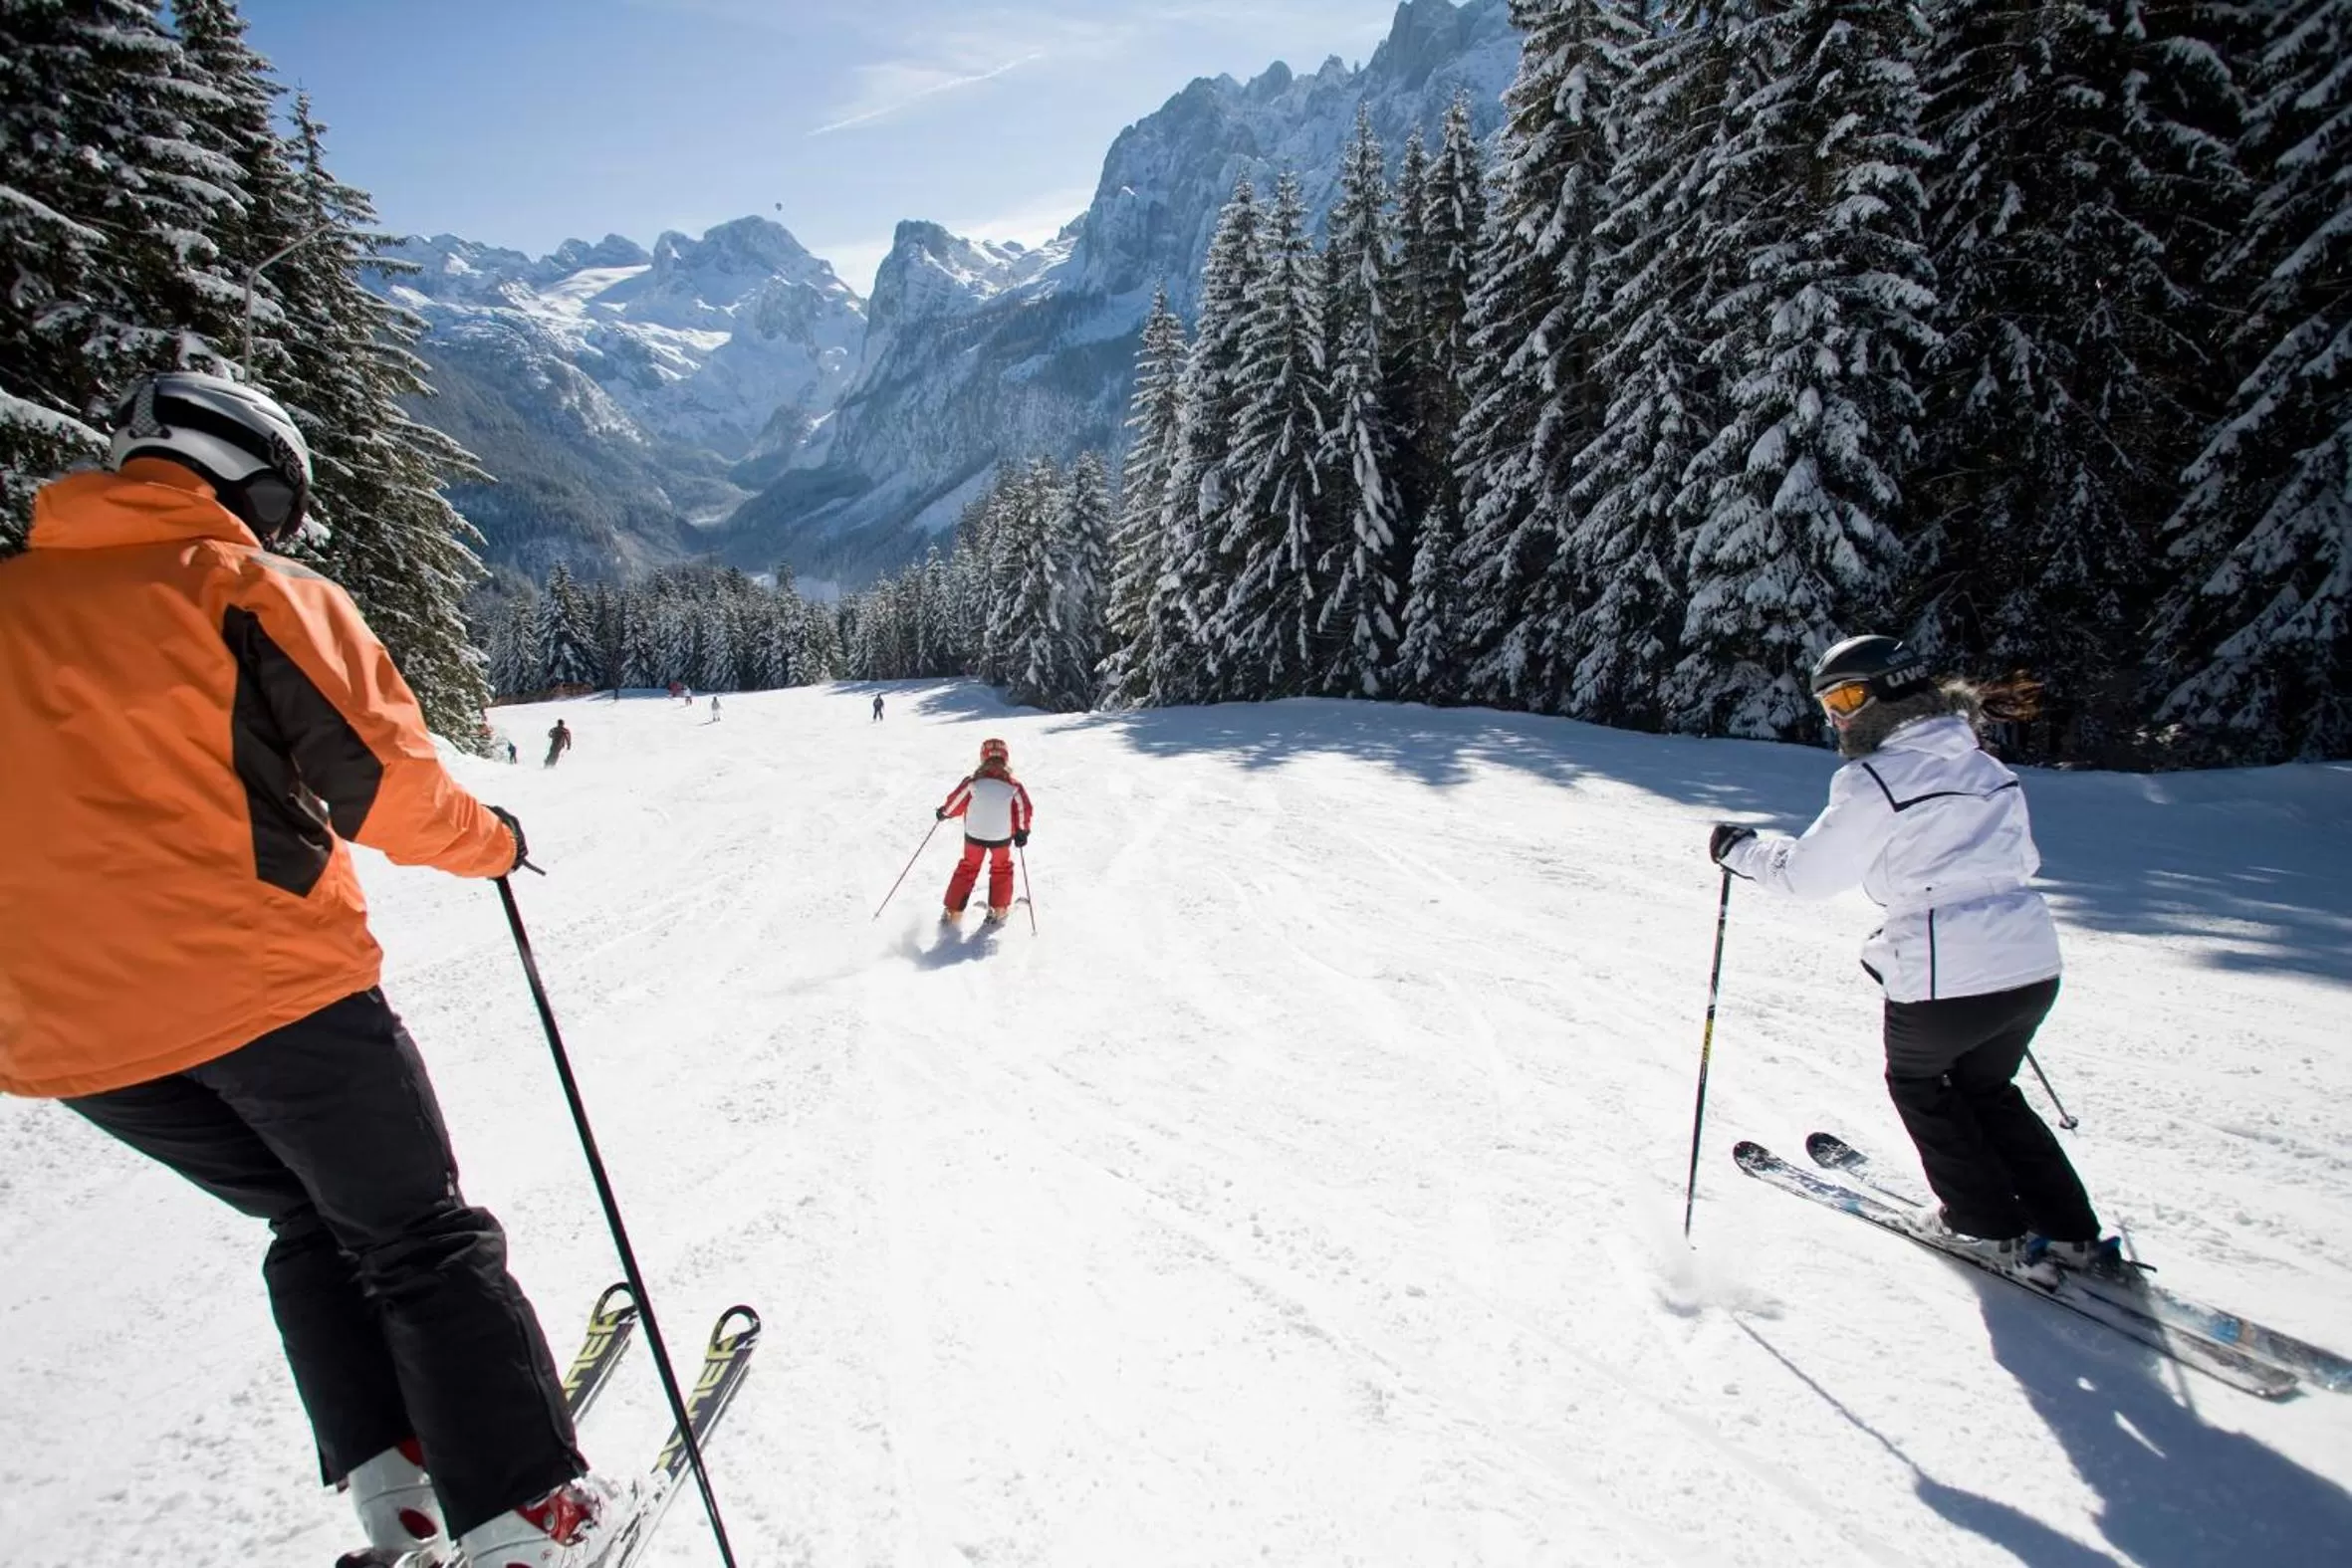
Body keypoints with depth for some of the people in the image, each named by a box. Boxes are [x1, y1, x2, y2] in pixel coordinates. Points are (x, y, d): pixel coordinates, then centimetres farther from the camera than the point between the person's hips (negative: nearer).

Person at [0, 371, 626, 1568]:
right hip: (265, 983, -6)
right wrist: (489, 842, 8)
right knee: (422, 1241, 7)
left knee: (311, 1227, 23)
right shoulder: (254, 593, -5)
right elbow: (380, 777, -9)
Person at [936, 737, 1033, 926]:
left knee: (967, 869, 18)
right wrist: (1022, 832, 11)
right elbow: (1023, 810, -3)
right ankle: (998, 910, 22)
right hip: (1002, 838, 0)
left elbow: (955, 802, -1)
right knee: (1001, 869, 23)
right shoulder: (1013, 786, -9)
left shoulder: (973, 783, -10)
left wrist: (943, 812, 19)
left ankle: (953, 912, 17)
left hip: (974, 835, 0)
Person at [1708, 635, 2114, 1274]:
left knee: (1916, 1081, 22)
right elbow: (2022, 858, 20)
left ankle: (1989, 1226, 26)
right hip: (2034, 966, 7)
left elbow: (1805, 872, -8)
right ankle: (2072, 1232, 28)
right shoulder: (1986, 766, 11)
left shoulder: (1873, 779, -13)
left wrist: (1739, 848, 7)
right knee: (1987, 1090, 28)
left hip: (1944, 979, -7)